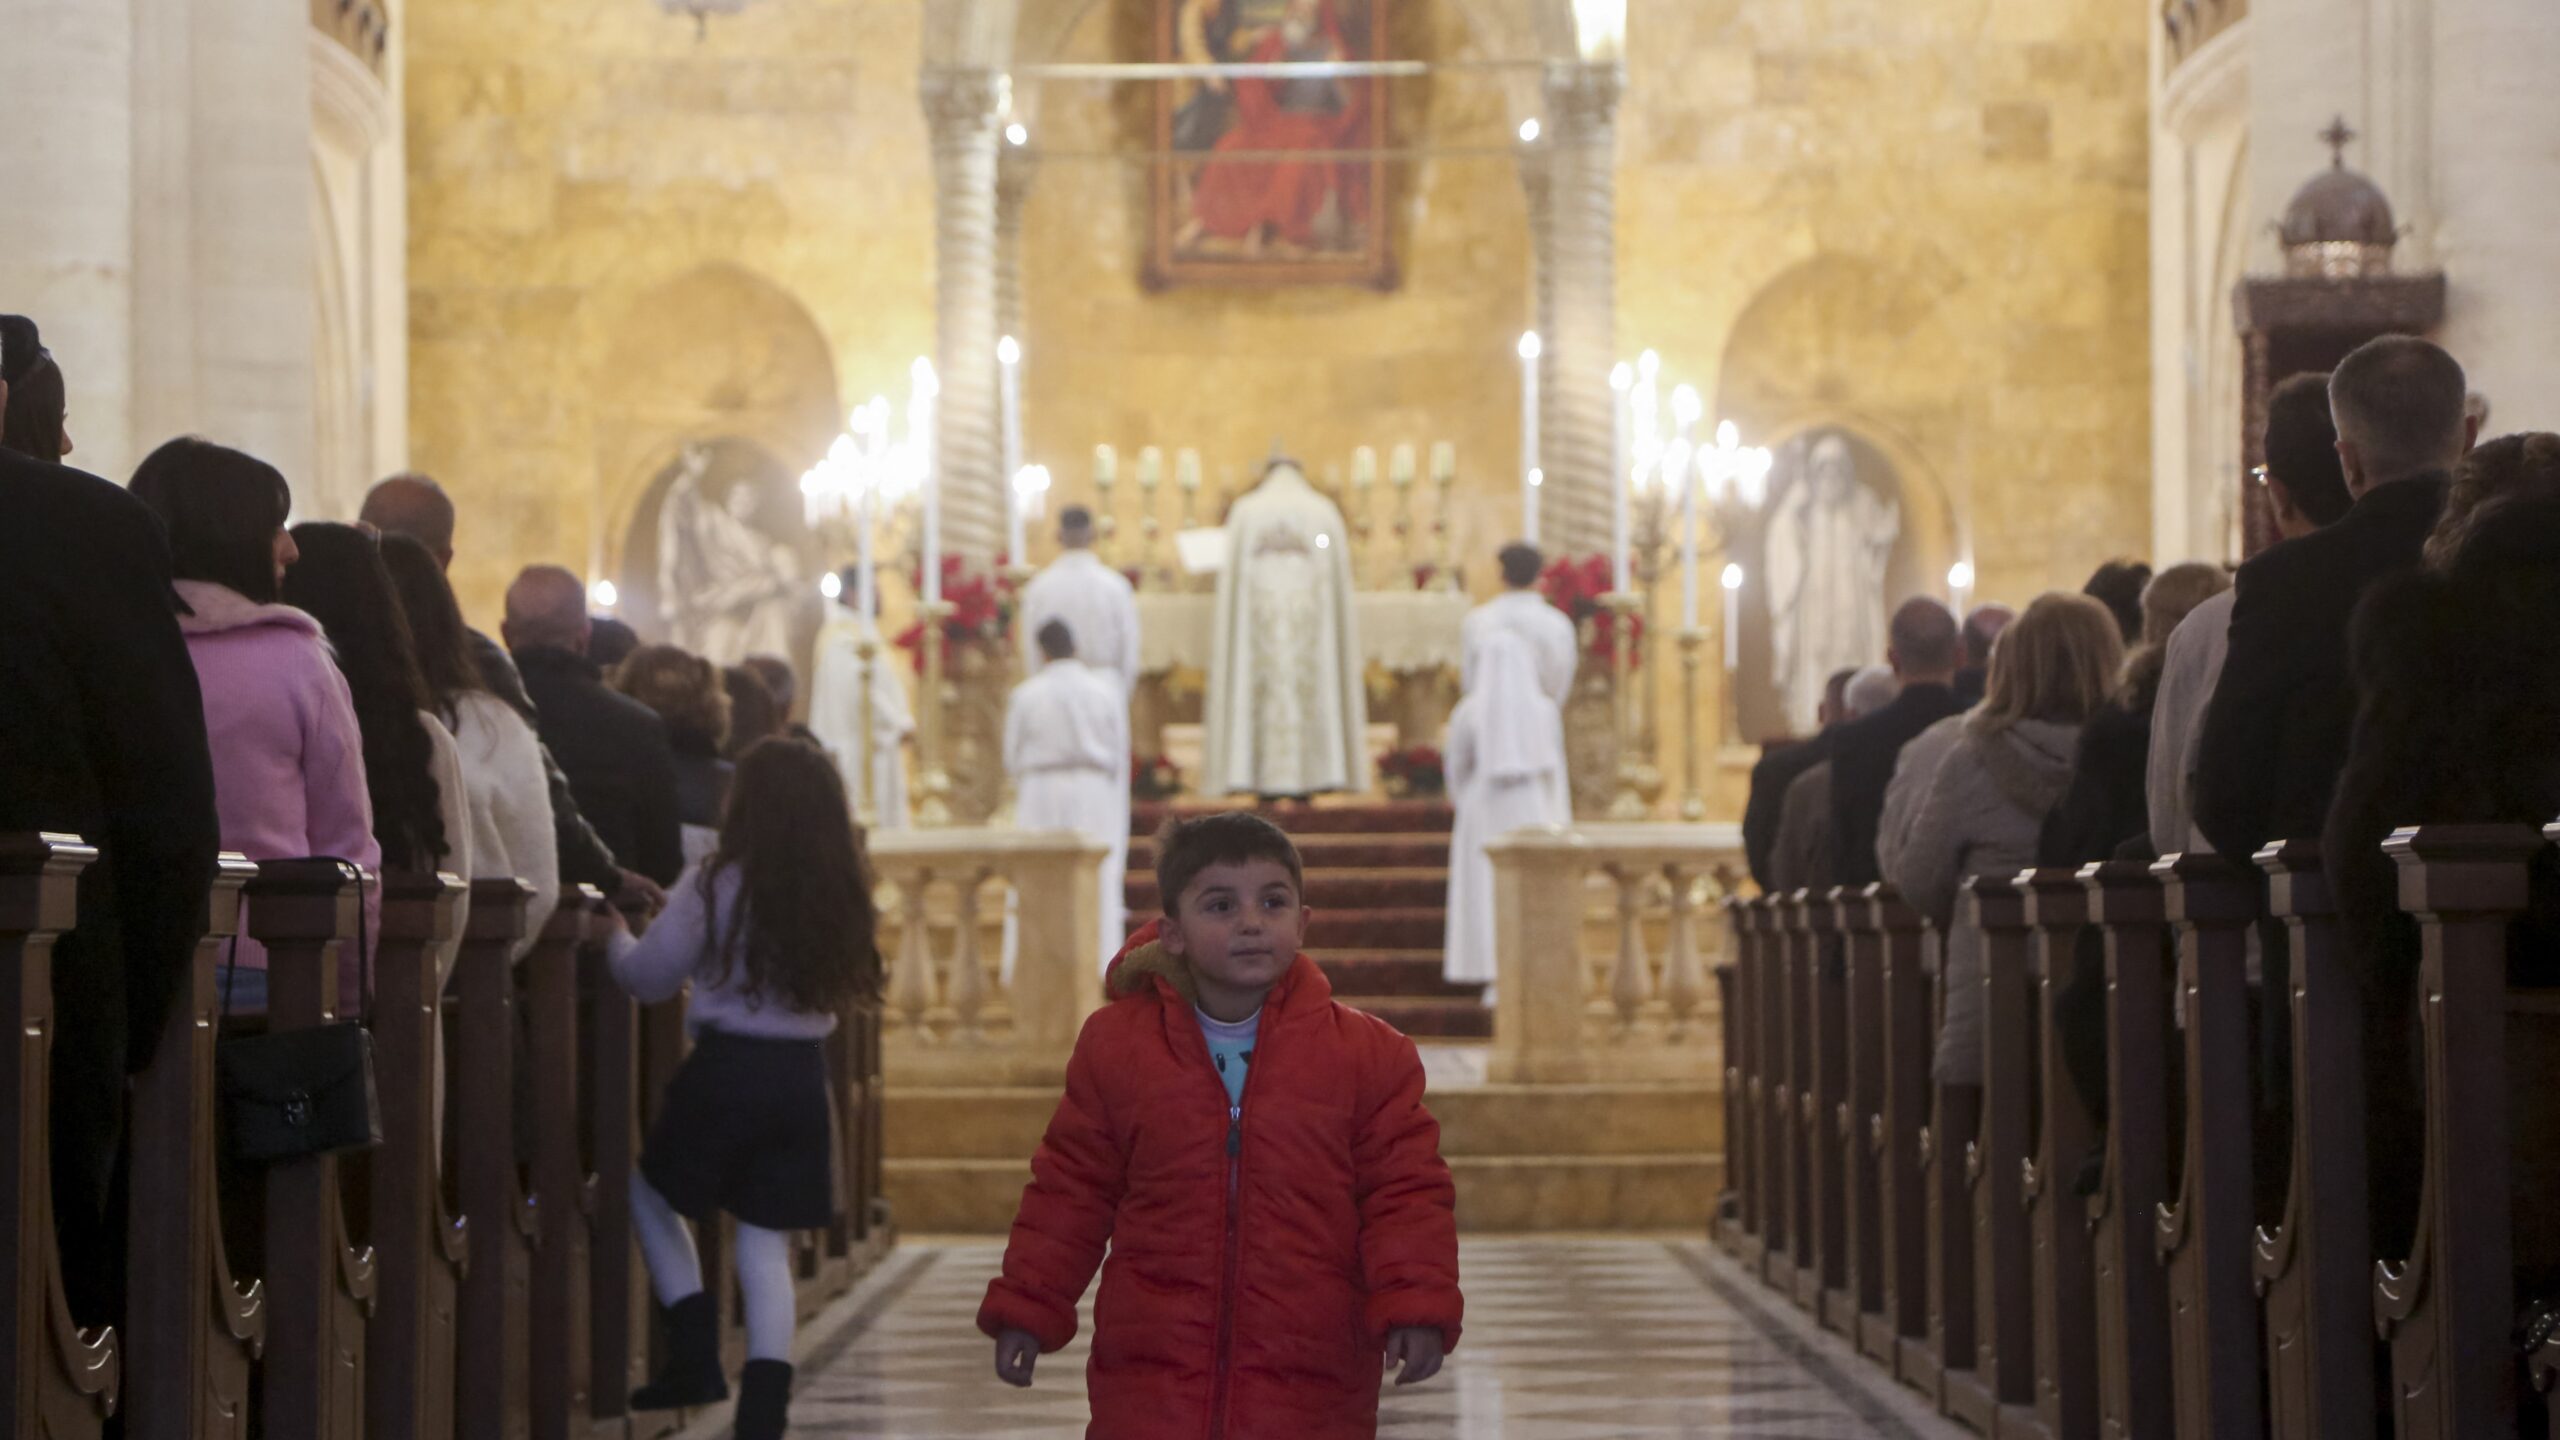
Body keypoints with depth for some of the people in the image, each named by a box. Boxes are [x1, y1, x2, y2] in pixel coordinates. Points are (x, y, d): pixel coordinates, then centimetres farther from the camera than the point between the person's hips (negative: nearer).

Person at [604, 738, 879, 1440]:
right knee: (766, 1250, 8)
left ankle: (696, 1356, 13)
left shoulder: (715, 885, -10)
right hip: (802, 1077, 4)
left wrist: (616, 936, 21)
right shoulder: (840, 895, 3)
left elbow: (649, 976, -2)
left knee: (651, 1192, 21)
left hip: (724, 1068, -4)